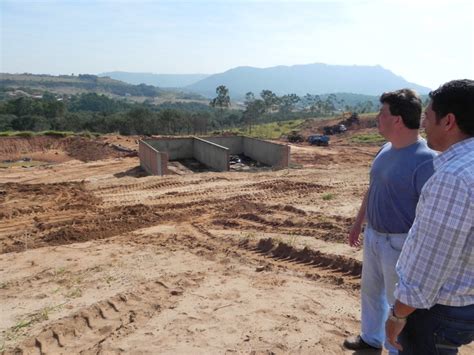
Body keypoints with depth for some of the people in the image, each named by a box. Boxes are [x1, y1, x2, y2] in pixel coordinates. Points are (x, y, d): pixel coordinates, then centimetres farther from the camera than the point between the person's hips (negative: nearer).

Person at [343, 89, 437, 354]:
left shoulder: (426, 160, -24)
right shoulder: (387, 149, 2)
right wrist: (359, 222, 20)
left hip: (400, 244, -8)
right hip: (373, 236, 8)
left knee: (398, 300, 11)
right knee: (370, 289, 23)